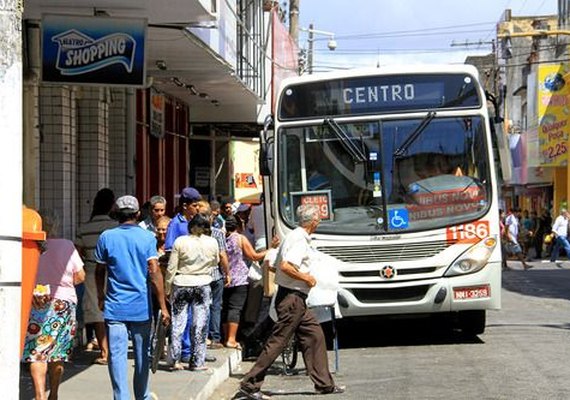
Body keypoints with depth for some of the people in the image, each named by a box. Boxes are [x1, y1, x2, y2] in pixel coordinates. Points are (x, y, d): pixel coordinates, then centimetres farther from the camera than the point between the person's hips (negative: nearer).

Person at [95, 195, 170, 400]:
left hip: (114, 307, 0)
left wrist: (101, 297, 24)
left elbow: (100, 271, 7)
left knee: (117, 355, -2)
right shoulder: (147, 237, -3)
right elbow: (154, 273, -11)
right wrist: (163, 306, -10)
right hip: (141, 306, 1)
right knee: (142, 354, 15)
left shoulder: (106, 237, -1)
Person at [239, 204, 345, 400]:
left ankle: (324, 384, 16)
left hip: (296, 300, 10)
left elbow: (275, 265, 18)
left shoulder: (293, 236, 15)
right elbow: (285, 266, -28)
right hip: (293, 298, -10)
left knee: (314, 336, 12)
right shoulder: (301, 240, -16)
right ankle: (250, 384, -3)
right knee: (277, 342, -7)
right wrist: (306, 278, -15)